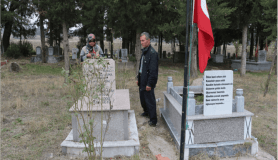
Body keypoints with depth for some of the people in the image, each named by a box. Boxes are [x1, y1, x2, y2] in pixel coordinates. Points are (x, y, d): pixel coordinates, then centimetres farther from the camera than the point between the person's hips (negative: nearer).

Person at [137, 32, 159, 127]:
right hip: (142, 81, 9)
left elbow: (153, 70, -22)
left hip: (148, 82, -9)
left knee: (150, 100, -2)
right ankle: (146, 112, 42)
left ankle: (153, 120, 9)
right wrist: (139, 79, 18)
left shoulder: (152, 53, -18)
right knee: (143, 98, 21)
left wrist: (149, 84, -22)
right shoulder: (144, 51, 13)